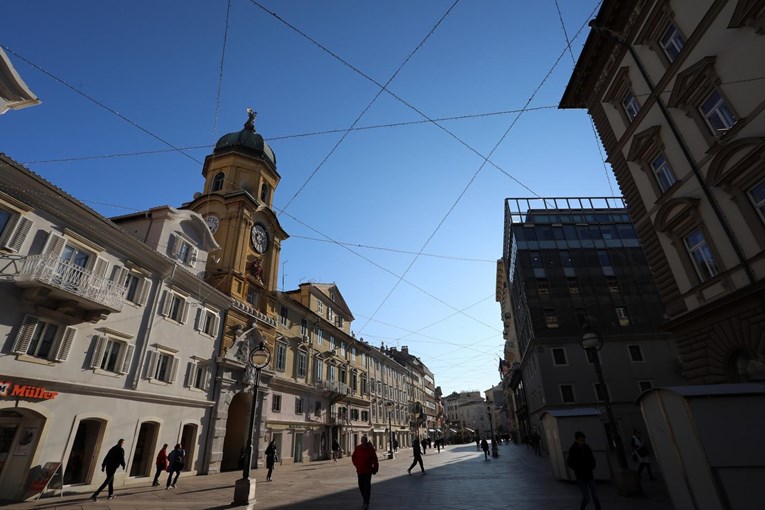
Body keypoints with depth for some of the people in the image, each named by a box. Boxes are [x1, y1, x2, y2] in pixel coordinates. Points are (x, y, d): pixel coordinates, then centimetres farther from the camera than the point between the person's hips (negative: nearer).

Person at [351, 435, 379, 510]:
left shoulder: (370, 448, -8)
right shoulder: (357, 448, -2)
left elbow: (375, 458, -1)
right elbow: (353, 457, 11)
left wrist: (375, 468, 2)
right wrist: (357, 465, 3)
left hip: (368, 470, -3)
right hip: (360, 470, 3)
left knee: (367, 486, -8)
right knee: (361, 486, 12)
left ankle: (366, 503, -2)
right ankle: (365, 499, 33)